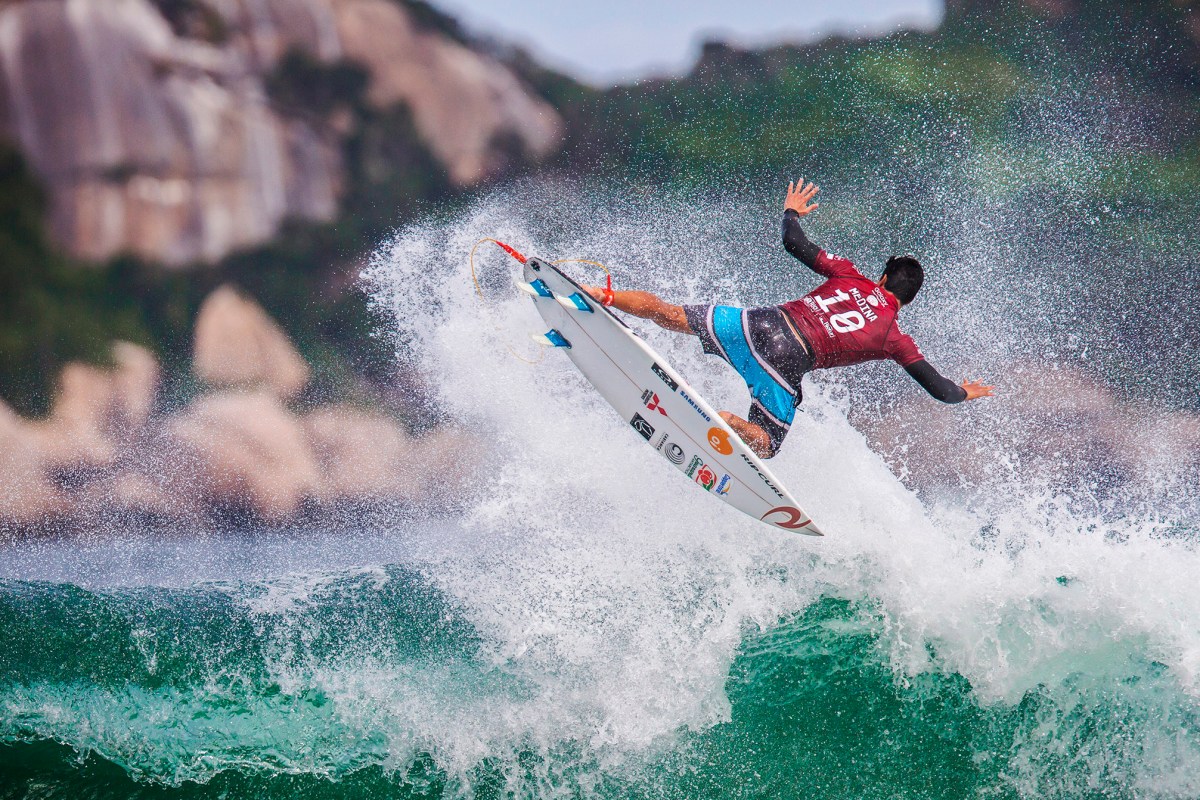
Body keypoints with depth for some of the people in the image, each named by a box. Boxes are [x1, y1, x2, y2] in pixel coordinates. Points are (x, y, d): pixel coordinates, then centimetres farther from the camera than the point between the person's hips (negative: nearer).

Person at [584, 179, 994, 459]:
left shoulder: (850, 276, 17)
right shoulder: (896, 339, 13)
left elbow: (794, 242, 13)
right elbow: (941, 390, 16)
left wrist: (791, 211, 36)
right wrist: (965, 393, 39)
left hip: (763, 322, 3)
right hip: (787, 364, -3)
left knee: (667, 313, 12)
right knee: (764, 443, 7)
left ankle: (602, 297, -10)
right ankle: (717, 417, -26)